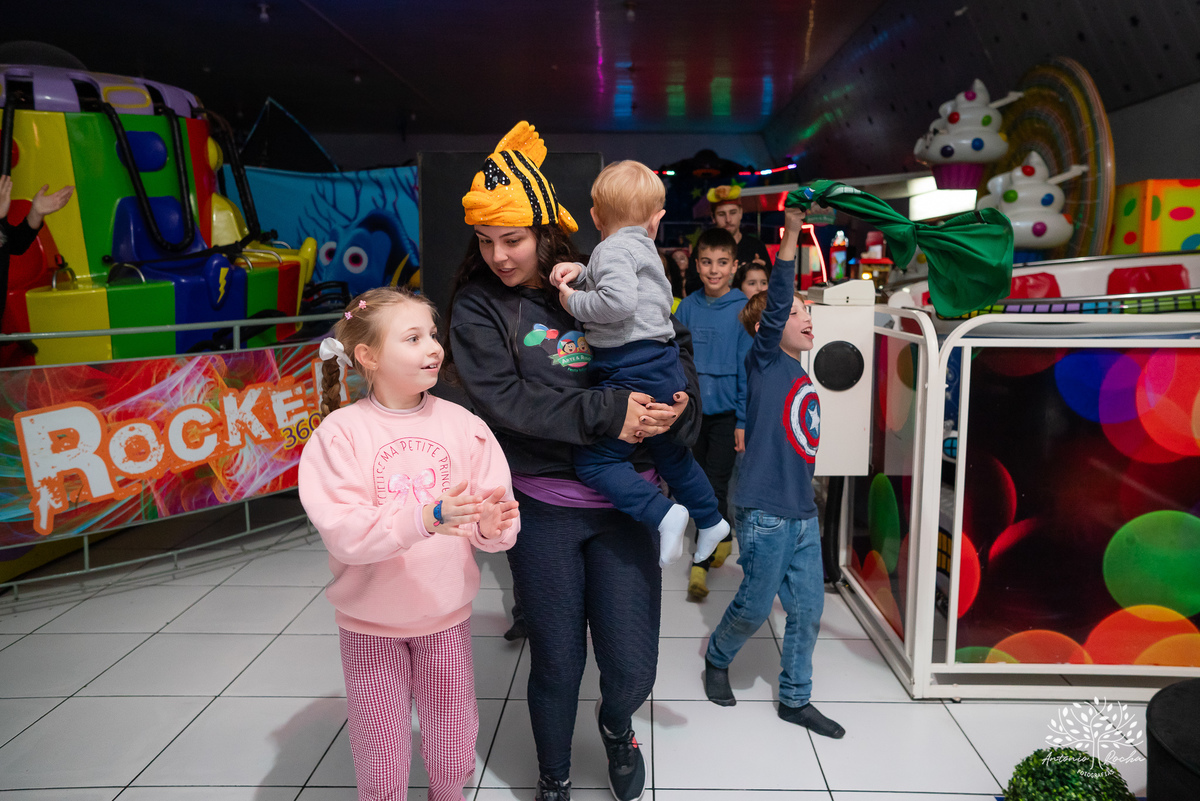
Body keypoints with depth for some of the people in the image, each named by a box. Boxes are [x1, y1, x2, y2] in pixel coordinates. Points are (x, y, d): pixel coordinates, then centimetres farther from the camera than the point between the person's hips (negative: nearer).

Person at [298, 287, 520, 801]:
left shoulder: (461, 423, -5)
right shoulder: (341, 431, -12)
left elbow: (498, 511, -6)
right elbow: (343, 531, -22)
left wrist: (492, 526, -29)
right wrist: (427, 517, -35)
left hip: (447, 615, 2)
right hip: (370, 623, -2)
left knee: (453, 758, 17)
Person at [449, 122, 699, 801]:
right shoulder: (478, 308, -1)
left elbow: (674, 341, 14)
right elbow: (504, 399, -15)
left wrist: (681, 392, -6)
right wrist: (606, 413, -20)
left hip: (625, 502, 2)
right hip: (544, 508, -1)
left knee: (631, 668, 4)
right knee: (557, 663, 11)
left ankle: (616, 726, 43)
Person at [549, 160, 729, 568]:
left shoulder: (612, 249, -10)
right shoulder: (644, 247, 18)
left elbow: (619, 302, -26)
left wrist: (574, 301, -11)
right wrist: (580, 273, 7)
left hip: (633, 374, -10)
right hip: (665, 369, 10)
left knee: (592, 459, -8)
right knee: (671, 453, 25)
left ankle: (662, 513, -15)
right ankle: (709, 519, 39)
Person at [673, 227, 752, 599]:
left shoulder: (743, 310, -9)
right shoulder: (688, 307, 1)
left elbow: (748, 369, -8)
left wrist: (744, 420, -9)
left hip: (726, 412, -4)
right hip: (694, 410, 4)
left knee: (714, 486, -7)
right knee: (702, 484, 16)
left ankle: (701, 563, 1)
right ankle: (722, 538, 38)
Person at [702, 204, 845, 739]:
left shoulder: (801, 376, 13)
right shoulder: (764, 361, -8)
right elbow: (775, 304, -23)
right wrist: (791, 234, -28)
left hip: (802, 513, 7)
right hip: (765, 513, -7)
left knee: (808, 609, 12)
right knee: (754, 607, 6)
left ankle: (795, 699, 28)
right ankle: (717, 658, 35)